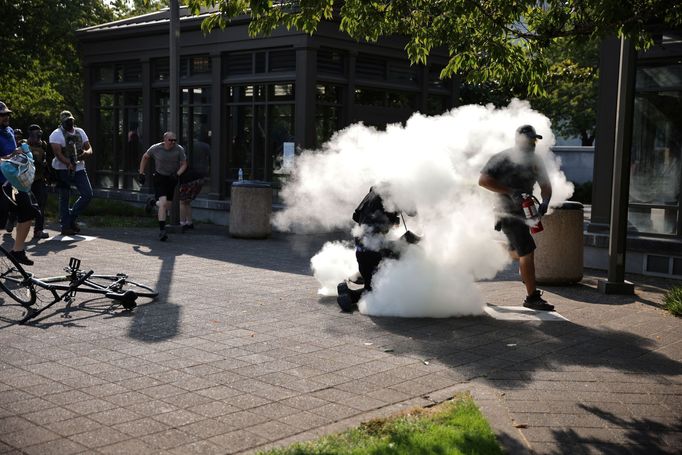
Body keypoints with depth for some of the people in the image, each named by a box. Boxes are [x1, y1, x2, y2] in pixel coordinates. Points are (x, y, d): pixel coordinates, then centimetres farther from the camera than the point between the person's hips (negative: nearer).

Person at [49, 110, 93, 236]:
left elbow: (89, 148, 10)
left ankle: (72, 217, 16)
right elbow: (58, 153, -19)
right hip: (63, 169, -5)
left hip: (79, 169, 5)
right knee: (64, 198, 1)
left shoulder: (80, 132, 12)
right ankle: (65, 226, 7)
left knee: (88, 194, -2)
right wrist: (69, 164, -35)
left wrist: (86, 152, -15)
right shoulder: (56, 134, -6)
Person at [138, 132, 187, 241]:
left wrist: (177, 174, -21)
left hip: (172, 179, 3)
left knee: (168, 206, 15)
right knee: (163, 203, -20)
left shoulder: (179, 149, -11)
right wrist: (141, 173, 4)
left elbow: (184, 164, -3)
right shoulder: (156, 148, -12)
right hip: (160, 178, -3)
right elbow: (145, 157, 6)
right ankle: (162, 230, -21)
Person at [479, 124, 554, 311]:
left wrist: (545, 201, -9)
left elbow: (545, 185, 13)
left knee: (517, 252, 20)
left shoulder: (534, 161, 10)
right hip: (509, 212, -8)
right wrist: (510, 191, -23)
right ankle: (532, 297, -7)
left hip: (523, 212, 8)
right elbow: (483, 180, -15)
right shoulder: (503, 158, -10)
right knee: (527, 252, -12)